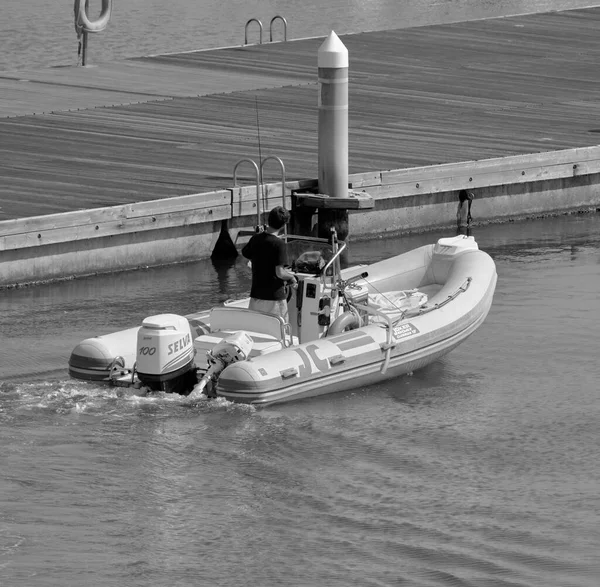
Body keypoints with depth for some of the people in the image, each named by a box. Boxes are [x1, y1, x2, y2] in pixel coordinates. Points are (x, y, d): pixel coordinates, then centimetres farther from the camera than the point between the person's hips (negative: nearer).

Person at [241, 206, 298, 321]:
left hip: (256, 294, 6)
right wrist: (292, 277, 0)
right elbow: (280, 273, -19)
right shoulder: (280, 244, -16)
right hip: (274, 296, -6)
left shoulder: (256, 238, 2)